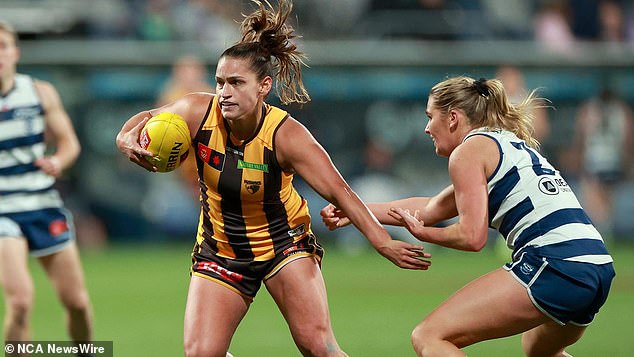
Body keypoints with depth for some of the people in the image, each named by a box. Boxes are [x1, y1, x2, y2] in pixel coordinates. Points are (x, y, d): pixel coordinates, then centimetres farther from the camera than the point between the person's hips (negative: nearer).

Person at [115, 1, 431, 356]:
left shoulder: (286, 134, -24)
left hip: (285, 243, -2)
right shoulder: (199, 112, -17)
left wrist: (384, 242, -32)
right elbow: (146, 119, 3)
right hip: (220, 251, 2)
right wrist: (128, 141, -21)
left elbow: (338, 191, -24)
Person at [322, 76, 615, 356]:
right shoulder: (510, 145, 28)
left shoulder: (470, 150, 2)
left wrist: (422, 232, 11)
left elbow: (471, 236, -7)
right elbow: (431, 208, 32)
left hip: (554, 265, -9)